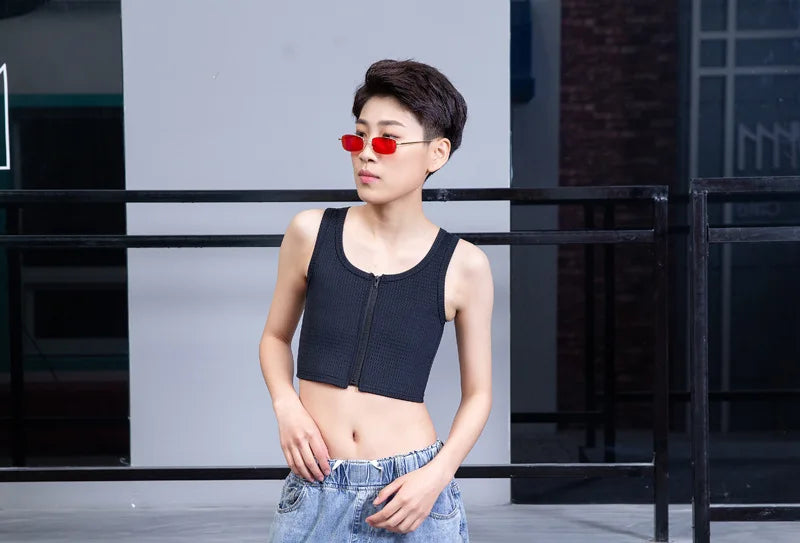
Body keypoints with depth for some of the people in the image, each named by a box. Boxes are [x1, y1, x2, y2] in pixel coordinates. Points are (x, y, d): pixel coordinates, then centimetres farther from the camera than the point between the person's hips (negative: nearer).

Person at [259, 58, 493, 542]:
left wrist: (438, 475, -8)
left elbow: (478, 392, 5)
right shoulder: (311, 233, -1)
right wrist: (286, 406, -4)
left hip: (411, 494, -1)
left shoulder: (464, 265, -3)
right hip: (315, 487, 1)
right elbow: (276, 336, 14)